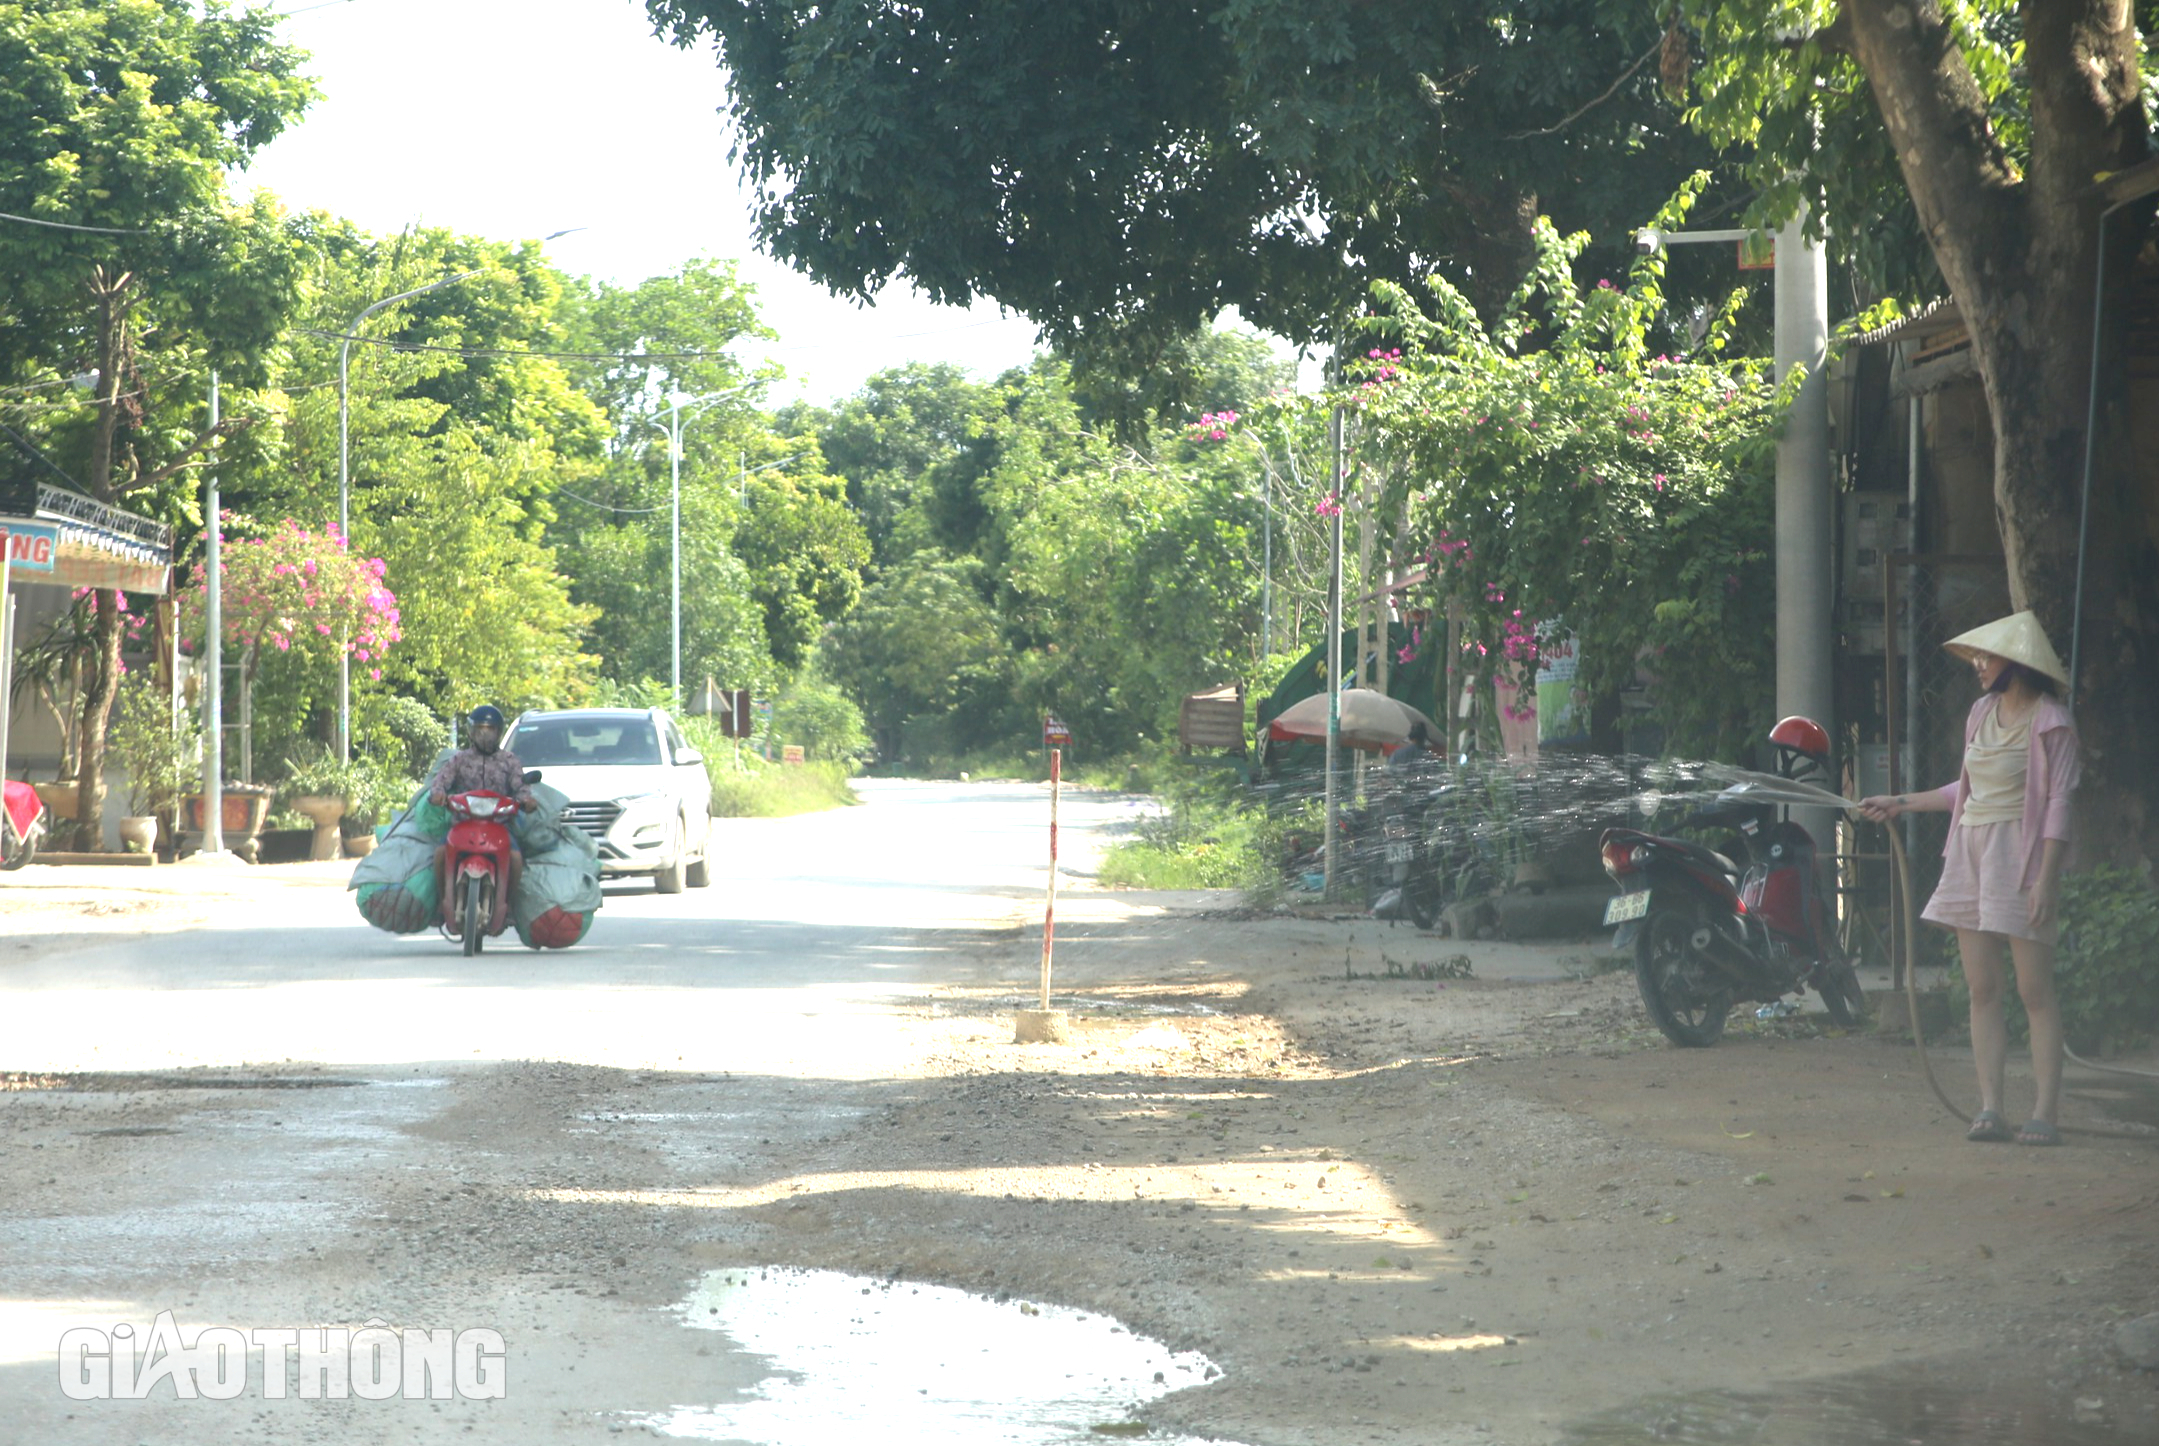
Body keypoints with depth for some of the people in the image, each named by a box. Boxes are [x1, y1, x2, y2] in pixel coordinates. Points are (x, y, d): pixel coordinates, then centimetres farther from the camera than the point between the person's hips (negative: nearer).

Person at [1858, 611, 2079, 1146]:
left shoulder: (2049, 721, -7)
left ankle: (2047, 1112, -8)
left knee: (2033, 990, -8)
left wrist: (2046, 878, -17)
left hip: (2019, 856, -7)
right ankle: (1990, 1108, 2)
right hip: (1971, 854, 7)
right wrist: (1902, 804, 25)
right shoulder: (1983, 712, 15)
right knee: (1982, 989, 2)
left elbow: (2058, 802, -11)